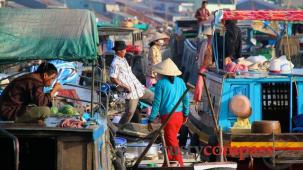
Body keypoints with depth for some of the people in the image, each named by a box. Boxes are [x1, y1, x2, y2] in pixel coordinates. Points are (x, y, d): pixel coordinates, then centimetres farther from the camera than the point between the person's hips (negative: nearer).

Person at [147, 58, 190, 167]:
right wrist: (186, 114, 24)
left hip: (168, 116, -6)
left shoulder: (161, 83, -9)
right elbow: (186, 99, 10)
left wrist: (151, 120, -3)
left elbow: (157, 103, -9)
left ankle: (180, 165, -4)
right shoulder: (180, 82, 5)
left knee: (172, 143, -1)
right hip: (179, 115, 6)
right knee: (170, 140, 21)